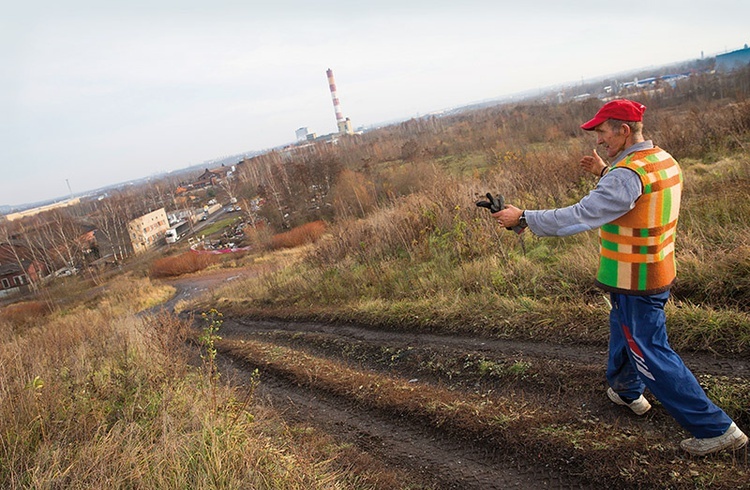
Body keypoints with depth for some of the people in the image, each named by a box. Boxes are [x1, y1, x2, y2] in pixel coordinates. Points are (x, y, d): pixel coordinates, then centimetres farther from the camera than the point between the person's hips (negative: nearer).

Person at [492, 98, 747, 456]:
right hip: (656, 273, 10)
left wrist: (523, 218, -24)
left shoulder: (628, 174, -26)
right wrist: (605, 173, 13)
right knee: (623, 331, 27)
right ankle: (626, 391, 48)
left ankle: (716, 428, 13)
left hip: (635, 283, -10)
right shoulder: (665, 161, 4)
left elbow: (580, 216, -30)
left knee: (651, 354, 3)